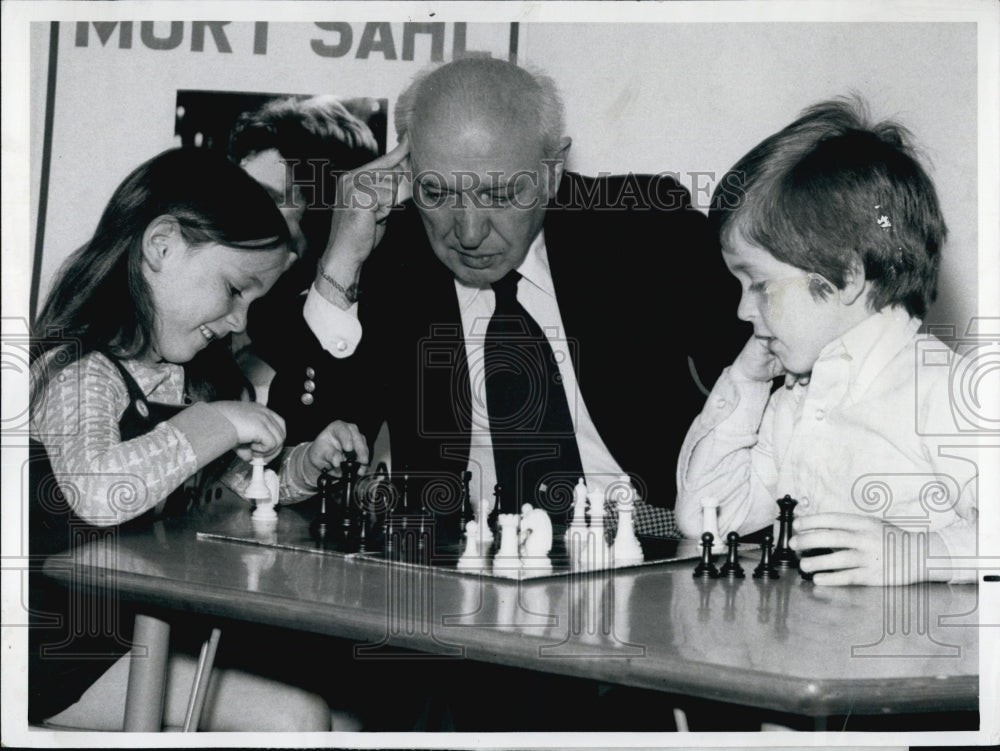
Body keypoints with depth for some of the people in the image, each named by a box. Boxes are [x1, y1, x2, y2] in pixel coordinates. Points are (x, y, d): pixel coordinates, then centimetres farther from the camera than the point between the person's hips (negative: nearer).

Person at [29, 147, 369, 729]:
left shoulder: (187, 381, 12)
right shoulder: (77, 370, -15)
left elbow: (228, 488, 26)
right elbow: (98, 494, -35)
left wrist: (307, 463, 7)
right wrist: (218, 423, -25)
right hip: (64, 657, -9)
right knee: (293, 719, -18)